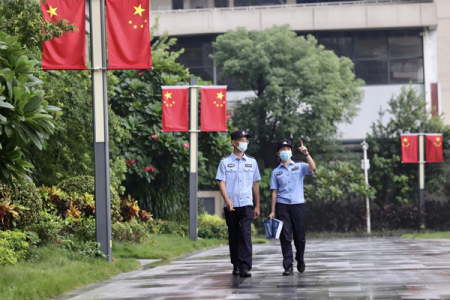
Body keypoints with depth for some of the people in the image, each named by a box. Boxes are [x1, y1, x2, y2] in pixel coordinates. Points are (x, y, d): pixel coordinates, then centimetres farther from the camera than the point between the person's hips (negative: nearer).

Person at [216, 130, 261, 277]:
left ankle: (245, 267, -18)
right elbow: (221, 182, -2)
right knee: (233, 236, 7)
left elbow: (255, 184, 17)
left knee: (245, 234, -13)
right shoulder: (225, 162, 5)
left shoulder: (251, 162, 13)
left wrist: (257, 206, 16)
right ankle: (236, 265, 19)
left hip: (246, 205, 1)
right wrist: (227, 200, -19)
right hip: (230, 206, 0)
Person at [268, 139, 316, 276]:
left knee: (300, 236, 4)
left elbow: (312, 167, -11)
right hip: (282, 205, 0)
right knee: (285, 236, -5)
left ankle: (300, 260, 28)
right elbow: (275, 192, 9)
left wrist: (306, 153, -23)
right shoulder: (276, 172, 10)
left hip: (298, 204, 0)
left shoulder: (299, 167, 8)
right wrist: (273, 211, 4)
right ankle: (288, 267, -5)